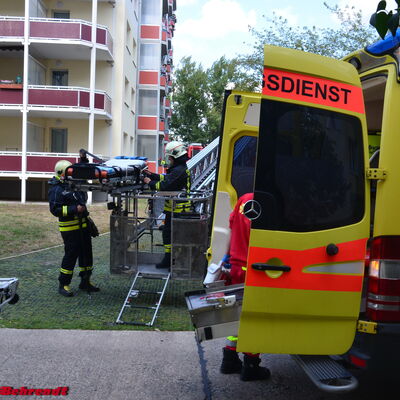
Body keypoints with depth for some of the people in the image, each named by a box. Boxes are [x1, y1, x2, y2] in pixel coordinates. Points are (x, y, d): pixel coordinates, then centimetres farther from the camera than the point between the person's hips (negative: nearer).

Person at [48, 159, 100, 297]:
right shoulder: (56, 190, -11)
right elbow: (55, 209, -18)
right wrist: (75, 209, -23)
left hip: (83, 225, 8)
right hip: (69, 228, -8)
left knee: (86, 253, 12)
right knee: (71, 254, -5)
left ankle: (85, 282, 24)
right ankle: (63, 285, 8)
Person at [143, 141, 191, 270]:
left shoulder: (178, 171, -19)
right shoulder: (182, 168, 16)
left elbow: (165, 185, -23)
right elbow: (166, 178, 22)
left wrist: (150, 183, -10)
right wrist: (152, 175, 17)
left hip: (176, 208, -10)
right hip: (180, 208, 10)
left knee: (168, 232, -4)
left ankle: (168, 261, 2)